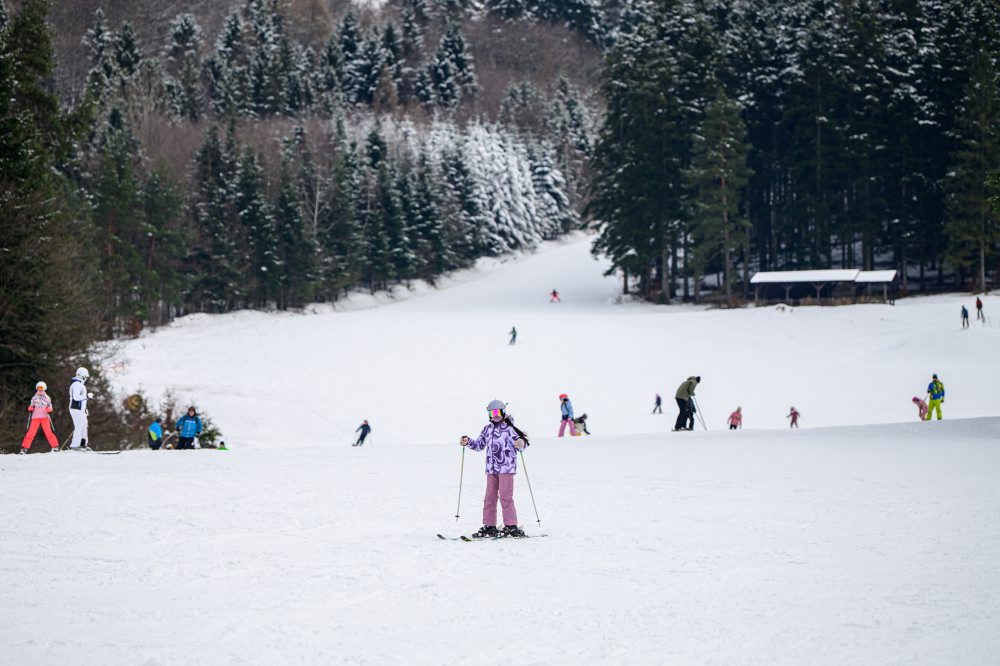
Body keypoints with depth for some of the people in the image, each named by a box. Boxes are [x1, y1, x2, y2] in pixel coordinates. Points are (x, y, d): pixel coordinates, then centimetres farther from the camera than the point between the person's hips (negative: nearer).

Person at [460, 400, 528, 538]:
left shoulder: (509, 428, -5)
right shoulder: (488, 429, 13)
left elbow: (522, 442, -12)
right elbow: (479, 444, 23)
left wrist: (521, 443, -35)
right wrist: (468, 442, 8)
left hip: (506, 468, -7)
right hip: (491, 469, 7)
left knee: (505, 497, -9)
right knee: (489, 497, 8)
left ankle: (511, 526, -5)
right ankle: (489, 526, 14)